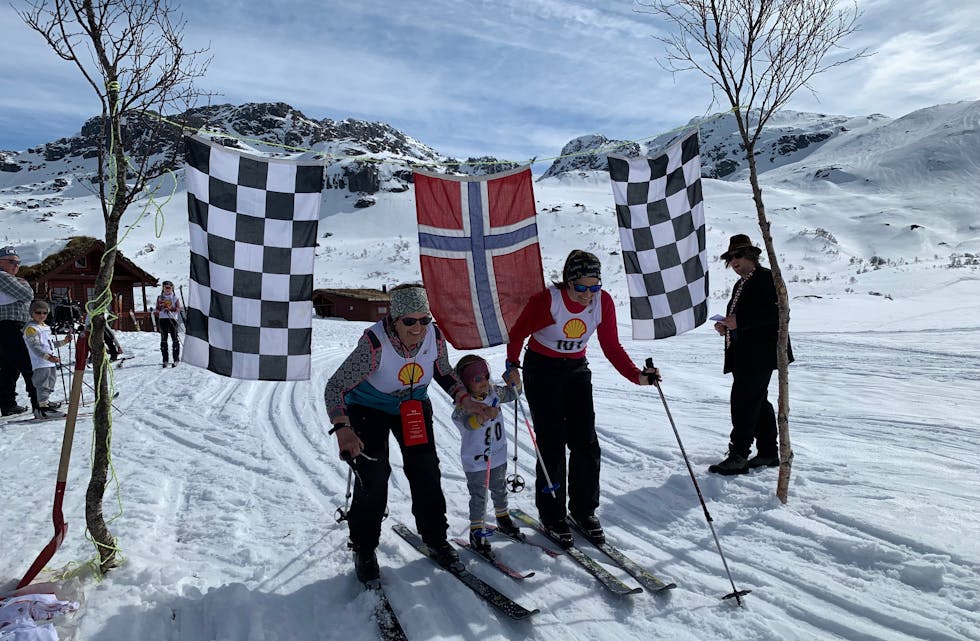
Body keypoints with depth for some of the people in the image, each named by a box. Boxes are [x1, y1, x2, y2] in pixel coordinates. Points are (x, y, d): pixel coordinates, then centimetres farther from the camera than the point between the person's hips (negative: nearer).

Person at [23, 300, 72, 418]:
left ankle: (46, 401, 35)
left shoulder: (46, 327, 19)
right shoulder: (31, 328, -11)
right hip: (40, 363, -10)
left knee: (50, 384, 21)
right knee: (43, 385, -13)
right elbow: (35, 347, -21)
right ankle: (43, 407, -16)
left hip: (51, 362, 10)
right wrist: (48, 357, -30)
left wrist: (64, 341, 24)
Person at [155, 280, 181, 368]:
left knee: (174, 339, -5)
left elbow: (178, 308, 0)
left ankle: (176, 359, -2)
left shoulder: (175, 297, 10)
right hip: (162, 319, 2)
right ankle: (165, 360, 4)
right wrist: (161, 306, -10)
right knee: (163, 339, 1)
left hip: (172, 319, -2)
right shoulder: (160, 297, 16)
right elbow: (157, 309, 10)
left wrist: (171, 308, -17)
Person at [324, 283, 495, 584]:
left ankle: (435, 537, 23)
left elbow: (444, 373, 0)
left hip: (414, 406, 4)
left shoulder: (435, 337, -21)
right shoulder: (374, 344, -35)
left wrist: (466, 400, -14)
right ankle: (364, 548, 12)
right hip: (368, 408, -4)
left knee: (426, 471, 2)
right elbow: (335, 386, -30)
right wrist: (342, 428, -44)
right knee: (373, 477, -10)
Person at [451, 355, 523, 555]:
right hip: (475, 460, -6)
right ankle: (477, 531, 16)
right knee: (479, 496, 1)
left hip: (498, 456, 6)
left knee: (499, 489, 24)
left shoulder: (493, 392, -3)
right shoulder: (464, 405, -23)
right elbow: (469, 423, -41)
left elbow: (512, 394, 9)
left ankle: (503, 517, 45)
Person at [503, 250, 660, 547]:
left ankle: (584, 510, 20)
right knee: (552, 445, -4)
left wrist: (637, 375, -18)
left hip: (577, 370, 4)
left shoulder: (603, 302, -13)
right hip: (542, 371, -4)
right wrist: (512, 365, -23)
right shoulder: (546, 301, -24)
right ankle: (551, 514, 14)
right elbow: (518, 333, -10)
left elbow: (611, 347, -5)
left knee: (586, 444, 2)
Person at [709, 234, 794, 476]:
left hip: (759, 354, -10)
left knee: (743, 402, -13)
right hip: (744, 355, 10)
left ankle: (738, 457, -11)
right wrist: (726, 327, 6)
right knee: (757, 402, 13)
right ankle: (768, 453, 22)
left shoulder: (767, 278, -7)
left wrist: (739, 322, -22)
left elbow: (776, 313, -19)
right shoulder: (741, 285, 21)